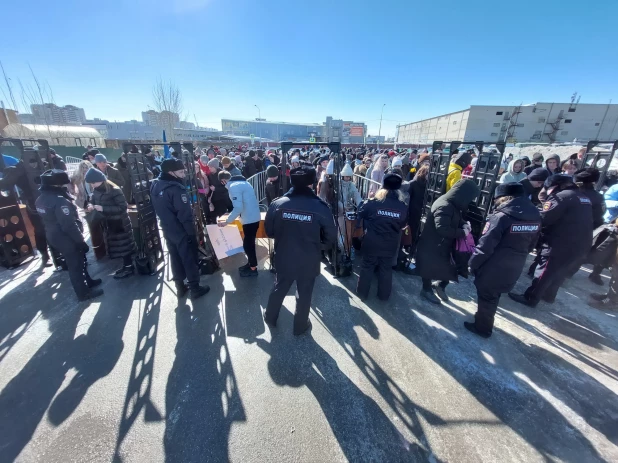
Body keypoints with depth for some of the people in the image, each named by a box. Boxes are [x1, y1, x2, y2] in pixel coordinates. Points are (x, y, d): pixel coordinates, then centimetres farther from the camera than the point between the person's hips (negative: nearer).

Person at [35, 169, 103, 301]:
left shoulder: (40, 199, 5)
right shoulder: (59, 200, -26)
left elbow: (47, 219, 15)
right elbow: (69, 225, -27)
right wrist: (81, 241, -20)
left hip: (54, 237, 9)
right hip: (67, 239, -9)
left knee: (78, 261, 23)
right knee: (76, 265, 4)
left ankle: (87, 281, 40)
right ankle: (83, 292, 17)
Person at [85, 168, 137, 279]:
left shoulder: (114, 191, -20)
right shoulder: (96, 191, 2)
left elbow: (123, 207, -23)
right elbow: (92, 201, 17)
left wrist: (103, 208, -26)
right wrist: (91, 206, -6)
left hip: (120, 224, -8)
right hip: (108, 224, 8)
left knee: (123, 245, 3)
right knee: (117, 246, 16)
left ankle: (128, 268, 16)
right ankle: (126, 265, 30)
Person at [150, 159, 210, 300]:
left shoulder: (155, 186, 5)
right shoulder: (176, 188, -24)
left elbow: (160, 210, 14)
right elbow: (185, 214, -25)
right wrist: (192, 232, -17)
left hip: (168, 230, 8)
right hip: (182, 231, -8)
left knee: (175, 258, 17)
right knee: (189, 259, 4)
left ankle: (180, 287, 29)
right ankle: (195, 289, 15)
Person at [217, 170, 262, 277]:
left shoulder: (233, 187, -16)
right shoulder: (243, 182, 13)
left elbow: (238, 208, -24)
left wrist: (226, 221, -15)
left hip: (249, 219, -9)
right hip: (254, 217, 9)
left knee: (247, 244, 4)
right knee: (249, 243, 21)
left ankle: (253, 269, 17)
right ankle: (250, 263, 35)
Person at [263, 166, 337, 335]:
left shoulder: (277, 204, -11)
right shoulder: (320, 207, -17)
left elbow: (269, 231, 0)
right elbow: (331, 238, -10)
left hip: (284, 258, 2)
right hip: (309, 261, -2)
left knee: (279, 288, 25)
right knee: (304, 293, 19)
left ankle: (270, 318, 47)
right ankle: (300, 326, 40)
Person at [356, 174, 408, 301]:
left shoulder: (372, 203, -17)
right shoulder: (403, 206, -11)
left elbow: (360, 214, 0)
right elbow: (404, 224, 5)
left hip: (371, 243, -2)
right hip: (390, 245, 2)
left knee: (367, 267, 16)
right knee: (386, 269, 19)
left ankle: (362, 293, 28)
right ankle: (384, 295, 34)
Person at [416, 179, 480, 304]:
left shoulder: (453, 205, 5)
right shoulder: (444, 206, -28)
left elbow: (456, 219, 20)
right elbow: (442, 228, -36)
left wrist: (464, 225, -1)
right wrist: (462, 232, -24)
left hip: (442, 245, 10)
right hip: (432, 246, -10)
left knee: (450, 268, 16)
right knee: (430, 268, 9)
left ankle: (440, 285, 38)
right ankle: (426, 290, 30)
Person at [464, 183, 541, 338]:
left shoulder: (502, 216, -22)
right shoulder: (535, 217, 2)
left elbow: (485, 246, -21)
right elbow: (531, 245, 13)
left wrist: (473, 263, -9)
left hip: (493, 268, -7)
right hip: (513, 269, 7)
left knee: (486, 297, 11)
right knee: (493, 295, 24)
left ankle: (482, 327, 27)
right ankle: (484, 318, 43)